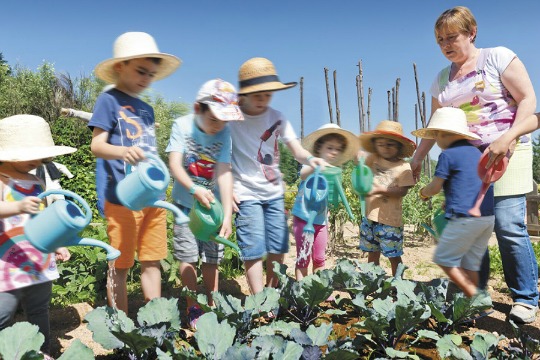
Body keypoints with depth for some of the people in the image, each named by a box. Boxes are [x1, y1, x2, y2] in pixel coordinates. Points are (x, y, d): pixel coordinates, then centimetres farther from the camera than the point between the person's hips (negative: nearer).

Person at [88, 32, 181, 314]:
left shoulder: (146, 109, 17)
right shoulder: (109, 100, -4)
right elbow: (97, 145, -13)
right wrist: (122, 152, -34)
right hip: (122, 197, -6)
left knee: (152, 262, 11)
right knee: (120, 266, 3)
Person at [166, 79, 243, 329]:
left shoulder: (224, 133, -10)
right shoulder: (182, 125, -11)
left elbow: (224, 172, -16)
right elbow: (174, 164, -19)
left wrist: (227, 214, -24)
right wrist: (194, 189, -38)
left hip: (213, 204, 1)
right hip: (186, 203, -1)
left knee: (212, 258, 8)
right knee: (188, 257, 0)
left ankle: (212, 306, 23)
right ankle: (193, 308, 17)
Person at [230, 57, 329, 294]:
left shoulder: (277, 118, 3)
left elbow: (297, 150, -2)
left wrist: (310, 159, -24)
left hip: (274, 194, 5)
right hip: (246, 195, -4)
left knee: (278, 249, 9)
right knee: (254, 250, -7)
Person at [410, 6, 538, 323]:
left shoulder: (498, 58, 1)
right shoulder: (443, 79, 15)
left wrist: (509, 137, -19)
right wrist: (416, 159, 15)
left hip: (505, 153, -5)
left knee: (509, 226, -10)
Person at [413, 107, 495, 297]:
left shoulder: (448, 155, -7)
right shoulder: (476, 152, 16)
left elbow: (434, 187, -4)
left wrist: (423, 193, 17)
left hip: (465, 217, -8)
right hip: (489, 217, 8)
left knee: (444, 259, 3)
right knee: (470, 264, 13)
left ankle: (475, 298, 0)